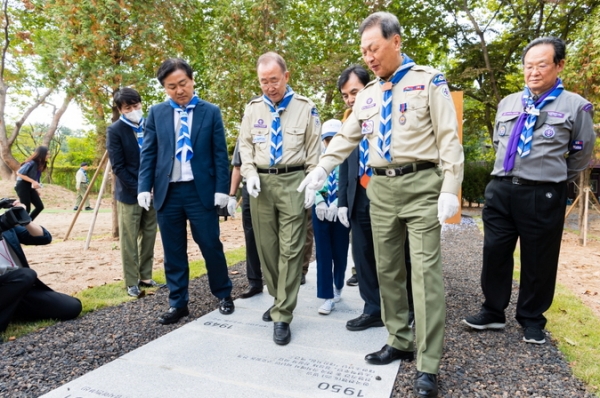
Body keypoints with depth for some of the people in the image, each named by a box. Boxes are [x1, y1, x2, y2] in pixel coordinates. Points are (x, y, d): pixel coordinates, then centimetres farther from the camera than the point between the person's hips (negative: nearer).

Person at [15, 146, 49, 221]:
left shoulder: (40, 164, 6)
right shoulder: (31, 163, -20)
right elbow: (19, 173, -20)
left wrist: (35, 189, 9)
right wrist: (33, 181, -24)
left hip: (30, 187, 8)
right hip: (22, 186, -8)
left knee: (40, 206, 2)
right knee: (26, 209, -6)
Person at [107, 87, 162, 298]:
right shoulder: (115, 130, -7)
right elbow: (118, 167, -11)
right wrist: (138, 190, -15)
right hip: (129, 193, -4)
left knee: (149, 237, 11)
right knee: (129, 241, 3)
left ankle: (145, 277, 23)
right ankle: (132, 282, 14)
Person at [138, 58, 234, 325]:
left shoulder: (211, 112, 3)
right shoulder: (156, 113, 9)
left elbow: (220, 154, 0)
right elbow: (148, 153, 7)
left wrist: (221, 189, -7)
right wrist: (144, 187, -3)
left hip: (201, 190, -2)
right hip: (167, 191, 3)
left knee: (211, 245, 5)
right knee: (173, 251, 9)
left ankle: (224, 295, 25)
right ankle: (178, 303, 22)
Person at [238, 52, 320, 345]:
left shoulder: (305, 107, 2)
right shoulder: (253, 108, 11)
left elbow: (313, 150, 2)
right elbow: (246, 145, 13)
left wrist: (312, 186, -6)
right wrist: (250, 173, -4)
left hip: (293, 181, -3)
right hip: (261, 182, 4)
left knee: (290, 249, -6)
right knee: (266, 247, 10)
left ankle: (282, 316, 3)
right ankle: (278, 299, 29)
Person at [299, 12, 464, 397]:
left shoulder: (429, 81, 1)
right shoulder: (367, 94, 16)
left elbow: (448, 137, -5)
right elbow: (346, 137, 18)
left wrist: (450, 189, -14)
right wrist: (322, 168, 3)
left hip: (421, 184, -5)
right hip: (381, 187, 6)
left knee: (425, 271, -6)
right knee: (387, 269, 10)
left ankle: (428, 365, 3)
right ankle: (399, 342, 25)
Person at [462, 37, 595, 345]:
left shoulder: (575, 106, -2)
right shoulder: (508, 103, 10)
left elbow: (581, 156, 6)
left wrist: (552, 178, 13)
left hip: (542, 196, -4)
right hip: (501, 190, 4)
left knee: (538, 261, 8)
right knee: (494, 253, 8)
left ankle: (532, 319, 27)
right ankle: (493, 312, 24)